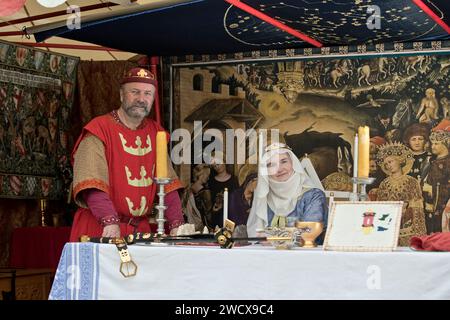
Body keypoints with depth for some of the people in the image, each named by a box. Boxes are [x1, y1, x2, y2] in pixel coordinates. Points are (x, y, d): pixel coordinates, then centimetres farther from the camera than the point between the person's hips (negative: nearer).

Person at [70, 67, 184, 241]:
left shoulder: (155, 132, 11)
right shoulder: (99, 129, -7)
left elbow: (168, 183, 7)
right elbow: (91, 183, -18)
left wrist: (176, 225, -5)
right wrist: (110, 221, -30)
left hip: (140, 230, 5)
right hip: (100, 229, -4)